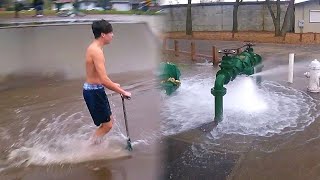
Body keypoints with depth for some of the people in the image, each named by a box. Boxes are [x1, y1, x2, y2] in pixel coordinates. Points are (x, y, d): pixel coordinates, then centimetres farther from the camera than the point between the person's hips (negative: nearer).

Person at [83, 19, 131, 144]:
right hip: (94, 92, -10)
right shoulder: (97, 51, -22)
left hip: (94, 89, 10)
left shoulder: (94, 48, 10)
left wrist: (113, 85, 24)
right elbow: (103, 80, -28)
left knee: (109, 121, 20)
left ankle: (93, 145, 30)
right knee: (107, 125, 2)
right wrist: (123, 92, -19)